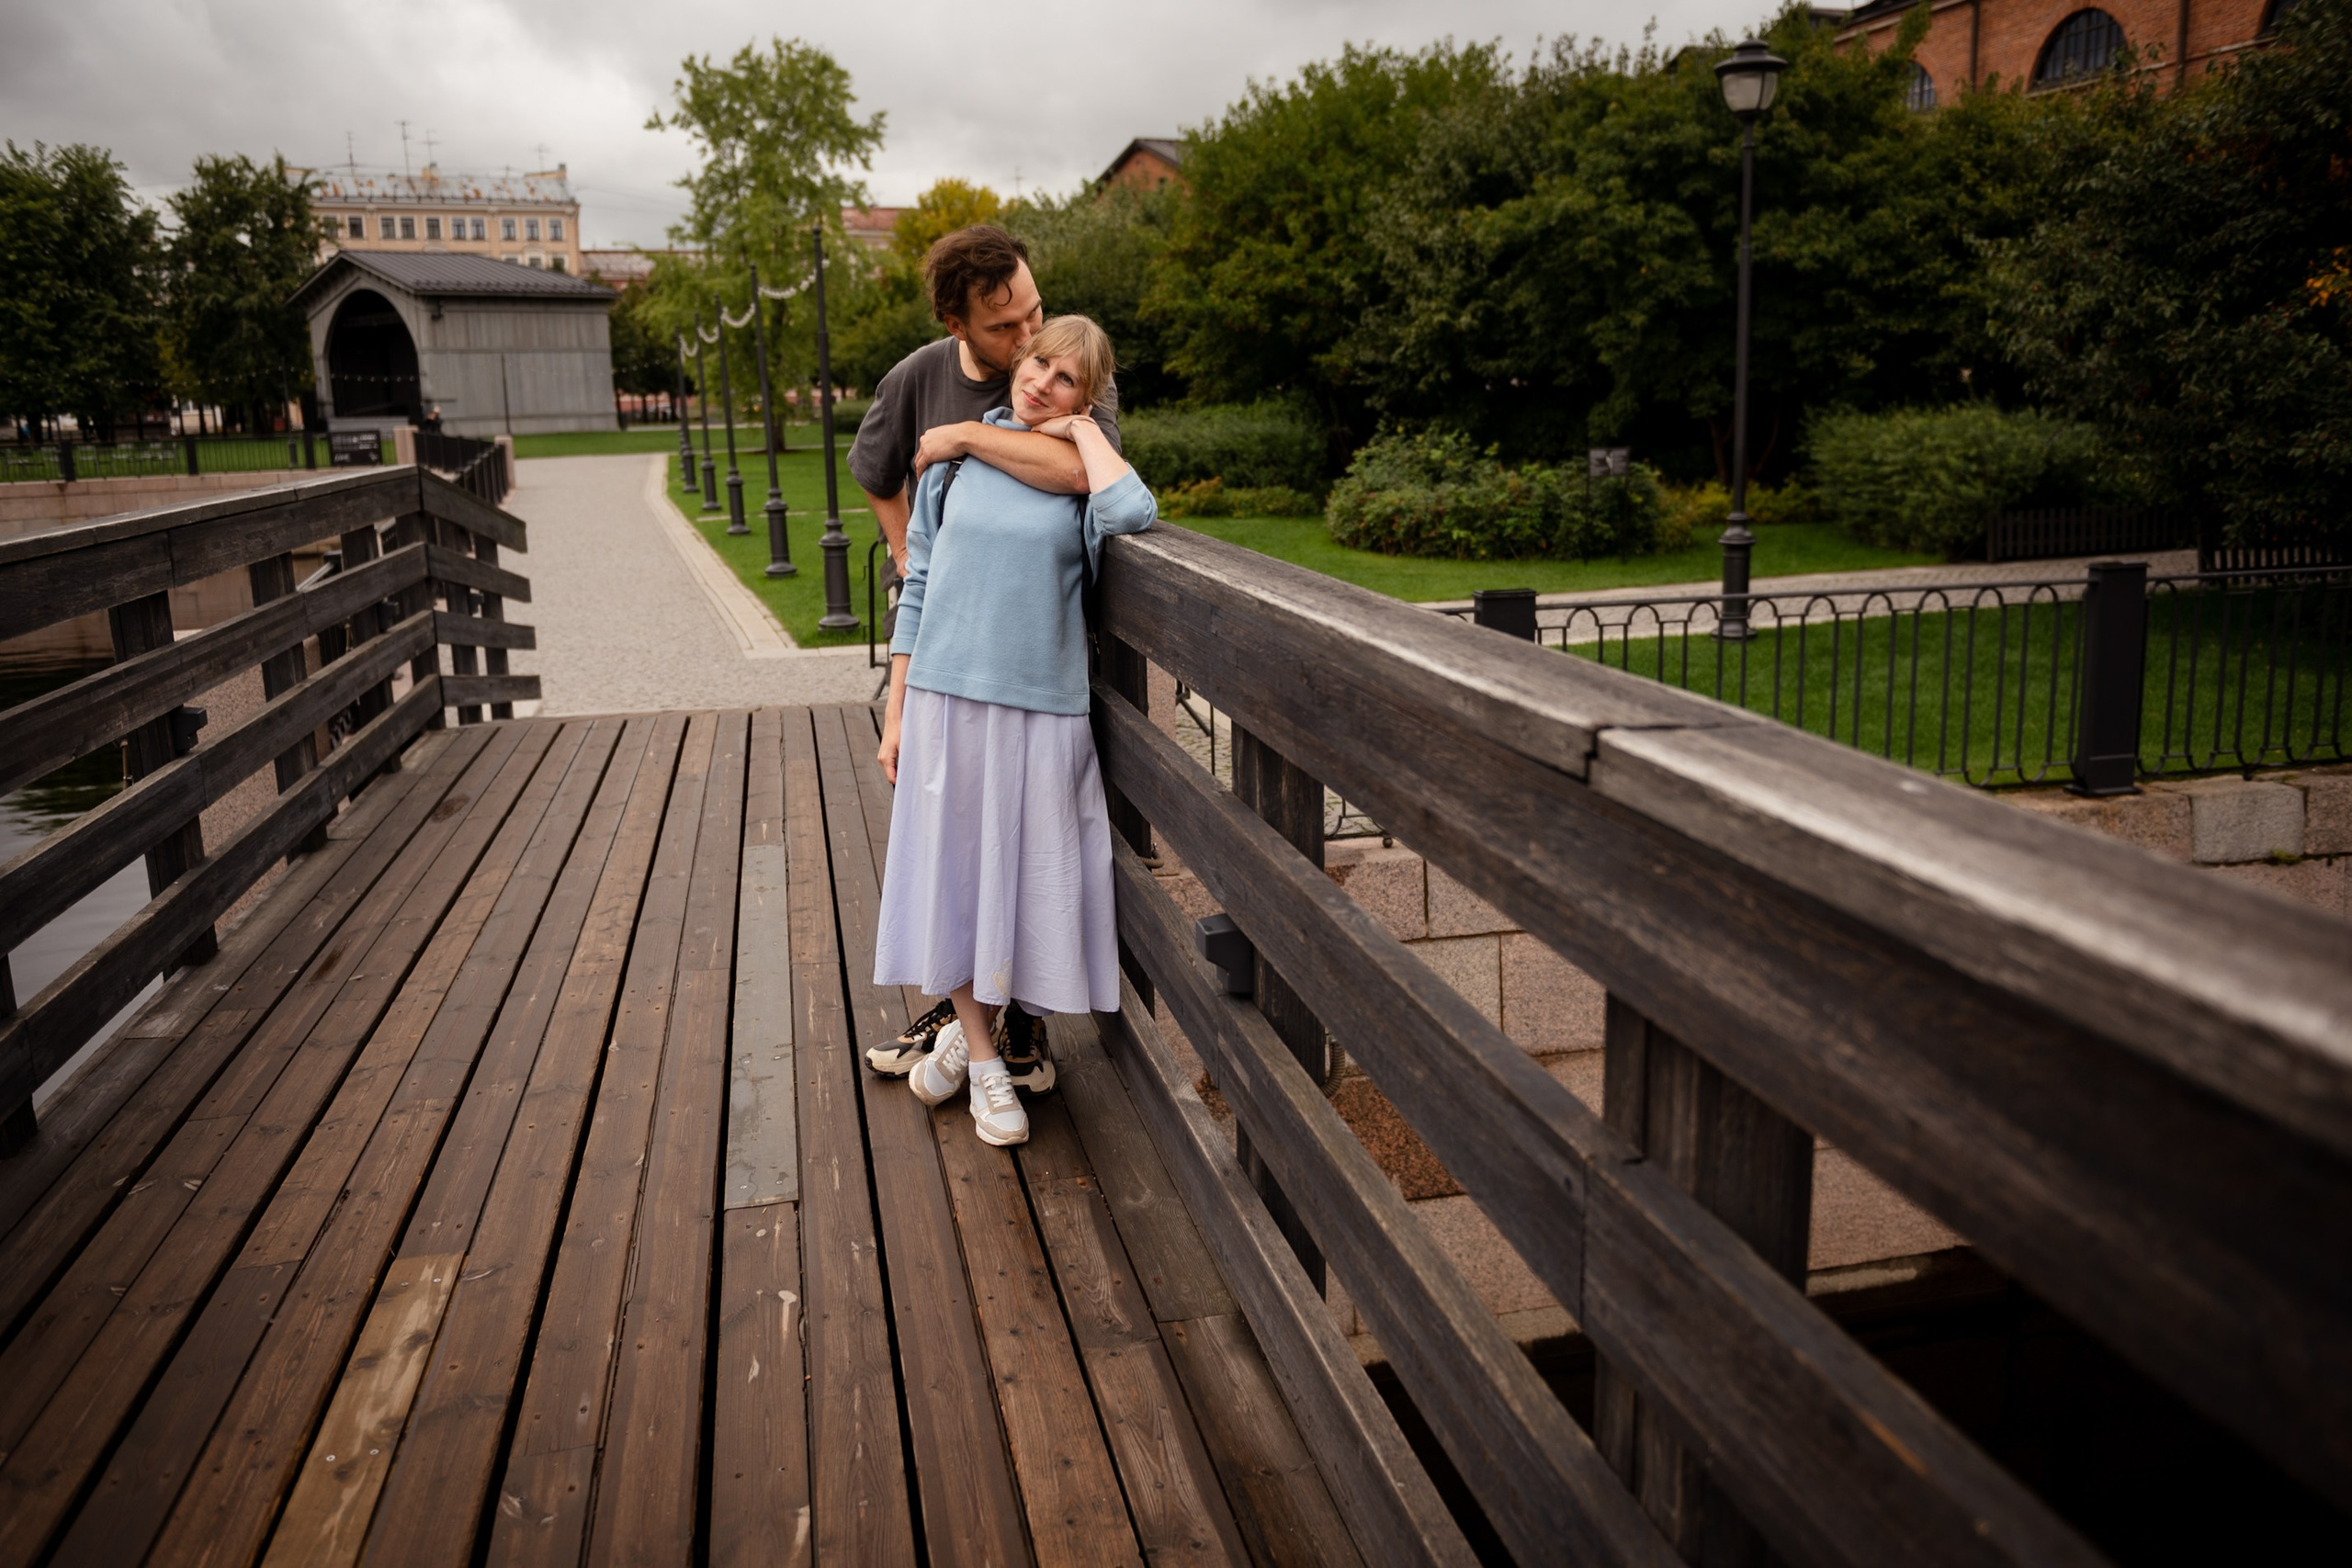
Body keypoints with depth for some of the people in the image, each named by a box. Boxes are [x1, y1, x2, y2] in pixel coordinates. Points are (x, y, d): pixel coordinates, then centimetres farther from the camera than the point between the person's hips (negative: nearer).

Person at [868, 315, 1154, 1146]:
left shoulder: (1080, 472, 0)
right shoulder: (957, 459, 7)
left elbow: (1133, 514, -25)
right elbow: (918, 585, 9)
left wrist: (1082, 430, -10)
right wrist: (895, 711, 6)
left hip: (1041, 705, -2)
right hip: (946, 698, 2)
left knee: (1029, 879, 7)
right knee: (952, 875, 7)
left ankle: (1009, 1023, 33)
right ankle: (981, 1051, 24)